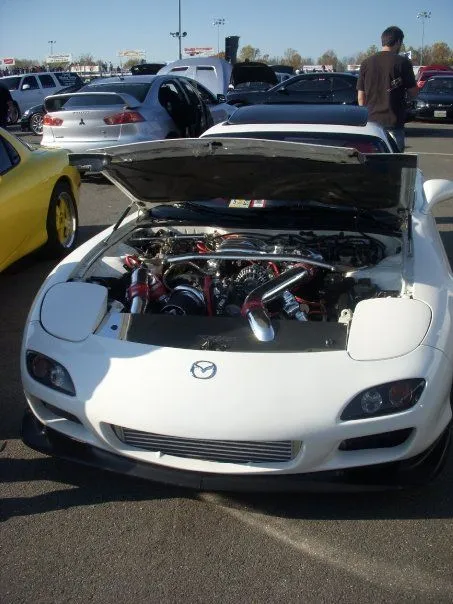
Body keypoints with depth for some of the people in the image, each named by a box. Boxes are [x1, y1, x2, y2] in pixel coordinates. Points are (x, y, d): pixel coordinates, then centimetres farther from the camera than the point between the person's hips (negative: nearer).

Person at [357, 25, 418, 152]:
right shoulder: (402, 62, -6)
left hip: (371, 121, 4)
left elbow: (361, 98, 8)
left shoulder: (366, 63, 6)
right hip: (393, 122, -4)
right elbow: (412, 93, -1)